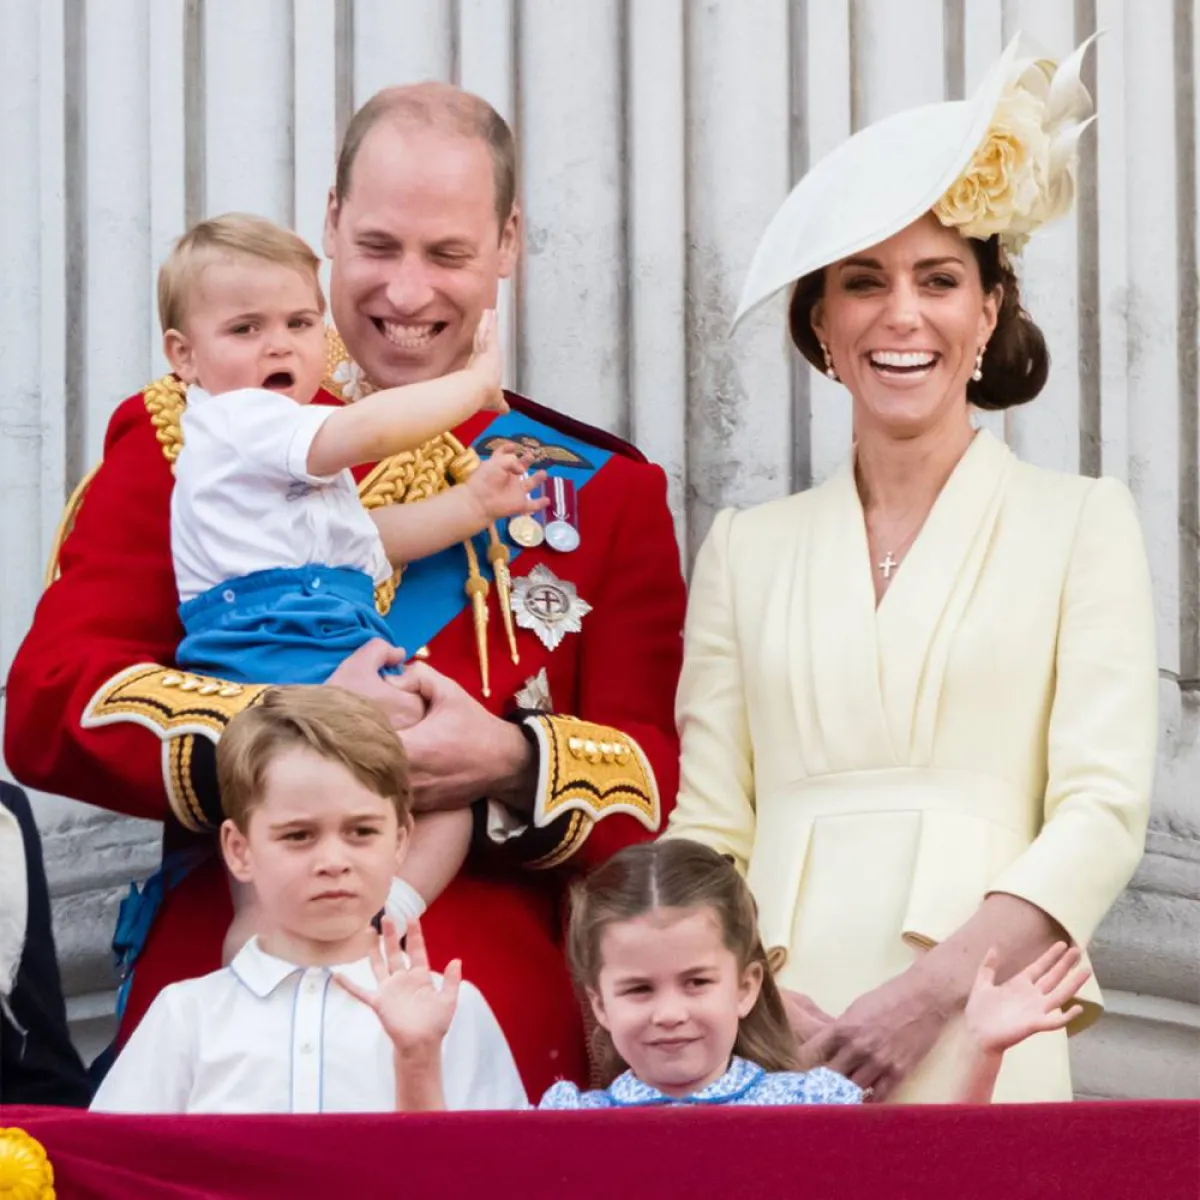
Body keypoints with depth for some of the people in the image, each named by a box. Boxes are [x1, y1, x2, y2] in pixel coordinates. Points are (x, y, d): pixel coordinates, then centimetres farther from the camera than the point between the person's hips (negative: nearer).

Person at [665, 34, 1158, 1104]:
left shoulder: (1080, 523, 6)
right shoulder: (748, 548, 13)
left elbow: (1103, 809, -3)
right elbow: (708, 825, 10)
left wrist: (935, 987, -15)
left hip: (976, 1044, -2)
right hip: (769, 1044, 2)